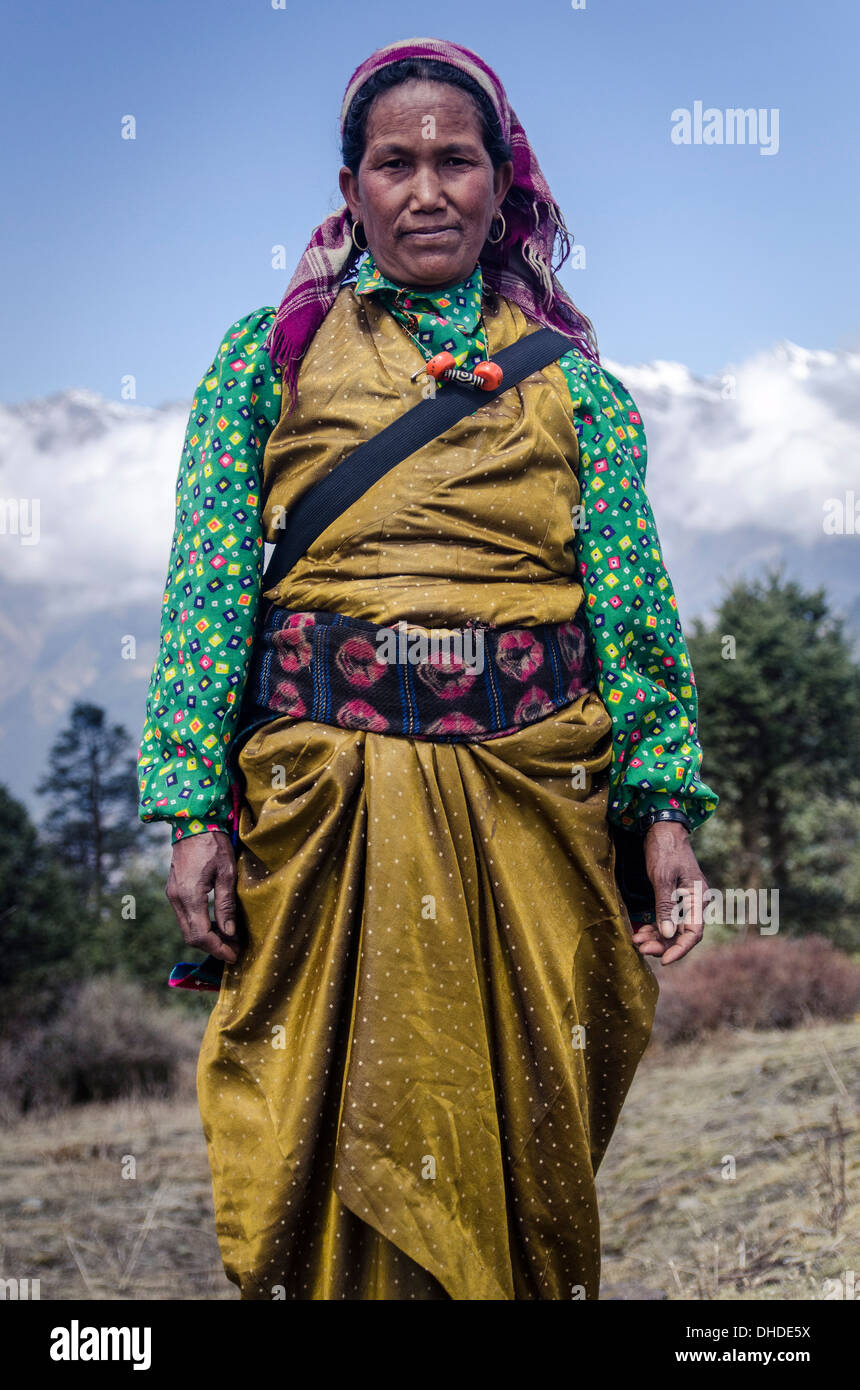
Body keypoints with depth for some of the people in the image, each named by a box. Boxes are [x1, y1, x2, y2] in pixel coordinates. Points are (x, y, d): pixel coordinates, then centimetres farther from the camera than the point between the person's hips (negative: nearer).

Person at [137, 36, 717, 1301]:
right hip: (324, 792, -1)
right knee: (333, 1122, 5)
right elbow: (207, 592, 1)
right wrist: (196, 811, -7)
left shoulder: (571, 379, 9)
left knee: (521, 1122, 8)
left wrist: (668, 815, -5)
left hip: (531, 798, 1)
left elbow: (633, 603, 5)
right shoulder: (269, 357, 7)